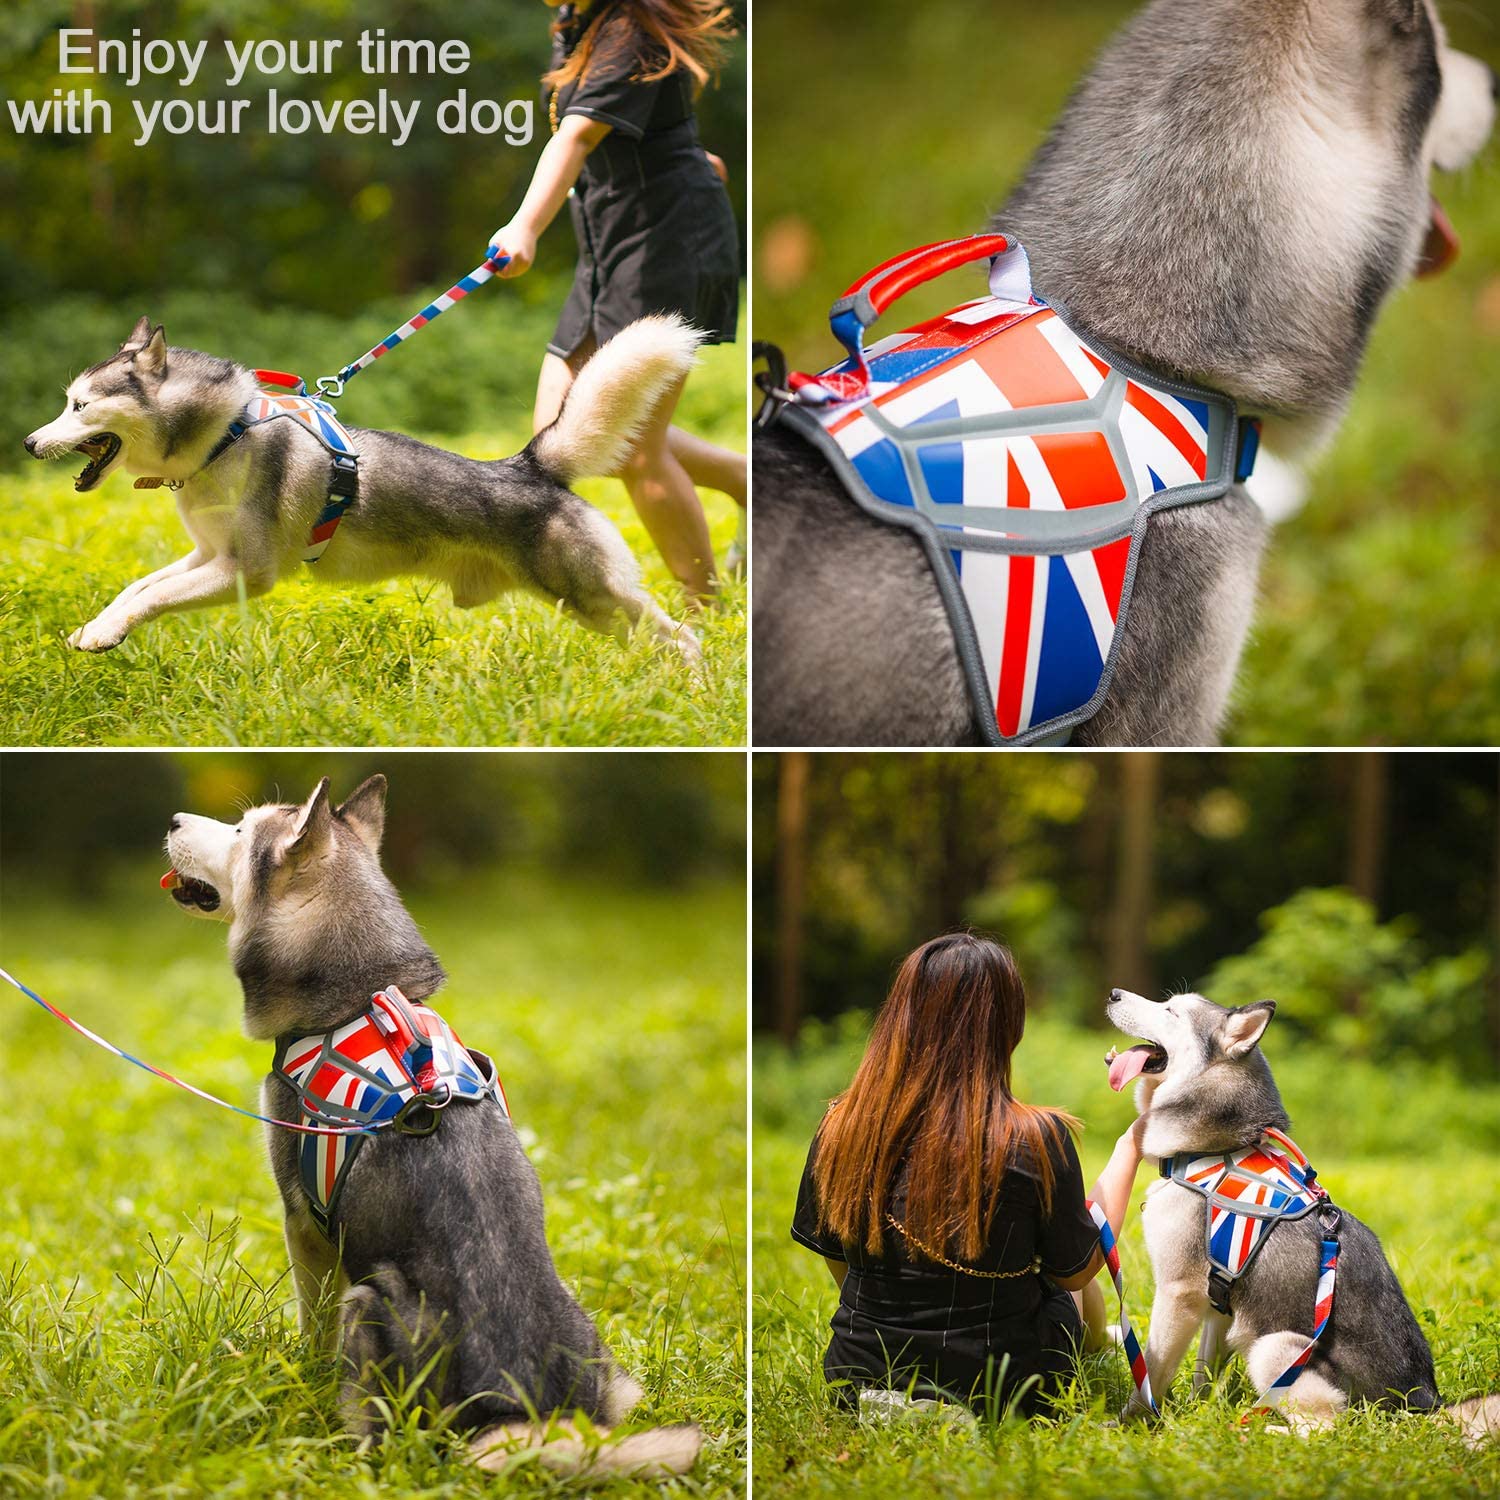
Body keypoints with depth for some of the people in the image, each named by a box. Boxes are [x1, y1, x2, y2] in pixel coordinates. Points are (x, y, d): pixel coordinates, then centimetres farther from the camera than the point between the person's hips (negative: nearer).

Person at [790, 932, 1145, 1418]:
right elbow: (1077, 1268, -3)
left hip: (860, 1379, 3)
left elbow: (842, 1268, 4)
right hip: (996, 1391, -3)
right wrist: (1129, 1149, 10)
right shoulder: (1034, 1140, -21)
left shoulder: (839, 1129, -11)